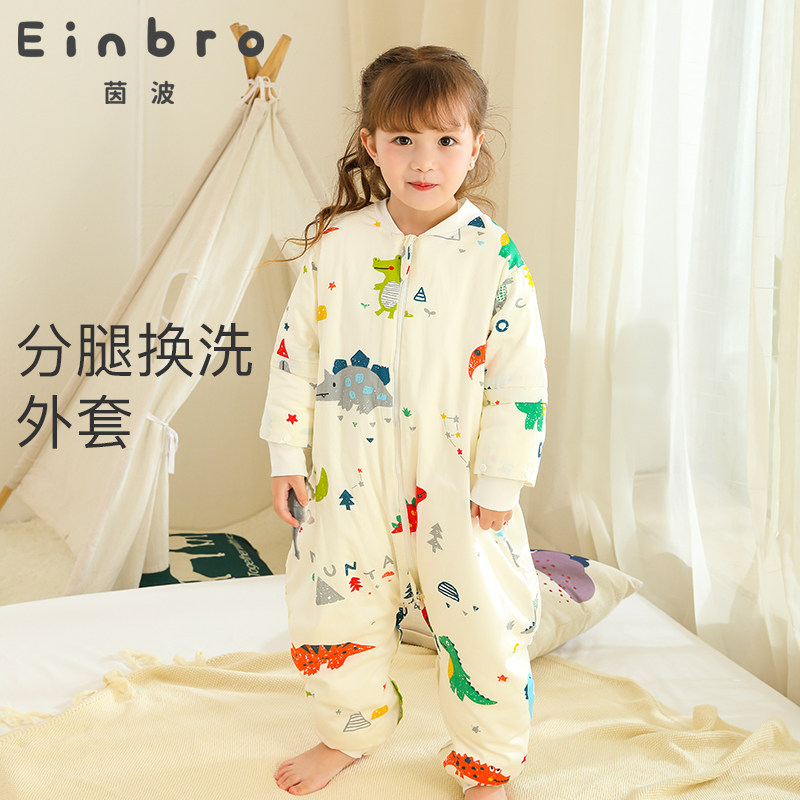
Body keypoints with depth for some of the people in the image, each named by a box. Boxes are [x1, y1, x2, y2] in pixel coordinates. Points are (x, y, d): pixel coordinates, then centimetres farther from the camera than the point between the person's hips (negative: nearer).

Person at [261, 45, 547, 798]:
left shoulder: (495, 257, -9)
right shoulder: (336, 242, -2)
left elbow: (521, 376, -7)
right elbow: (296, 348, 3)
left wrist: (500, 482, -8)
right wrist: (287, 453, 2)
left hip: (454, 483, -2)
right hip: (346, 478, 3)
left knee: (481, 622, 7)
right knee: (334, 607, 16)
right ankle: (346, 733, 43)